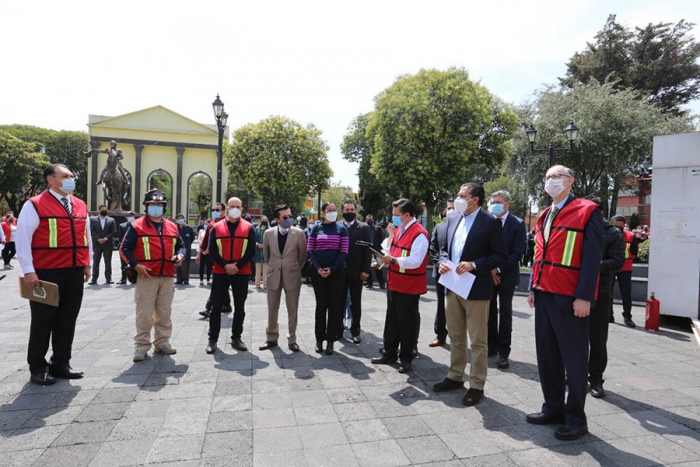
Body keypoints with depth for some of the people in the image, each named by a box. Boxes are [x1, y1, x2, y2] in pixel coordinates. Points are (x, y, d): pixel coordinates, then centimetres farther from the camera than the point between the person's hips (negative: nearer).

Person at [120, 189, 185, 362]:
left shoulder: (172, 227, 13)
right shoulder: (136, 226, -1)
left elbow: (180, 245, 21)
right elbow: (125, 248, -3)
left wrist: (180, 255, -1)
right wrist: (135, 265, -14)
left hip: (167, 277, 5)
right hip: (146, 277, -4)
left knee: (164, 312, 12)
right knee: (144, 313, -1)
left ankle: (162, 342, 24)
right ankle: (141, 346, 10)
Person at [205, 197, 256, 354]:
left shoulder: (249, 228, 3)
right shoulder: (216, 227, 4)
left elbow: (251, 250, -2)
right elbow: (212, 250, -2)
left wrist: (237, 265, -13)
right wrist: (225, 265, -14)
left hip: (242, 273, 0)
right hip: (220, 272, 0)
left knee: (239, 307, 7)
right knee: (216, 307, 4)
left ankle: (236, 338, 20)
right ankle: (212, 339, 15)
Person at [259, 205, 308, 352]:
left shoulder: (299, 233, -9)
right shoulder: (268, 233, -3)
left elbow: (303, 254, 3)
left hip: (292, 276, -2)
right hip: (274, 275, 2)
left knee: (292, 310, 7)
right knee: (272, 310, 12)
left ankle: (292, 340, 20)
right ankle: (271, 338, 26)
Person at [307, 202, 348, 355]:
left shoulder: (341, 228, 3)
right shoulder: (316, 227, 5)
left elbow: (344, 251, -2)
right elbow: (310, 249, 3)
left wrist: (332, 269, -11)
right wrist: (318, 268, -9)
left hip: (336, 271, 0)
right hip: (318, 271, 0)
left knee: (334, 304, 3)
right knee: (321, 304, 4)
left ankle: (331, 340, 12)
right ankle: (319, 339, 16)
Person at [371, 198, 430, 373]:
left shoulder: (419, 234, -19)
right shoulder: (399, 229, 9)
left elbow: (415, 261, -25)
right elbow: (390, 251, 12)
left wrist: (392, 260, -25)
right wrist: (391, 235, 1)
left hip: (408, 287, -8)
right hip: (394, 284, 9)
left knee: (406, 323, 5)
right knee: (391, 320, 17)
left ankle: (406, 358, 21)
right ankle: (389, 353, 31)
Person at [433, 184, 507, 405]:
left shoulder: (490, 223, -9)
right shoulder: (453, 221, 11)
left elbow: (501, 255, -11)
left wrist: (474, 265, -22)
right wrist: (443, 261, -3)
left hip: (476, 289, -6)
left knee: (478, 341, 4)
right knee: (455, 337, 17)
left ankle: (476, 386, 16)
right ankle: (455, 377, 31)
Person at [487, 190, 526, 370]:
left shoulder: (517, 224, -6)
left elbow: (518, 252, -11)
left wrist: (499, 269, -16)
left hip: (506, 275, -3)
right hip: (488, 274, 3)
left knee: (505, 314, 3)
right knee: (490, 312, 10)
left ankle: (503, 353, 11)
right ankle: (491, 346, 23)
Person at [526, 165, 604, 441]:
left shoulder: (587, 212, -6)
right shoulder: (545, 216, 16)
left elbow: (592, 257, -13)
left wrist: (584, 297, -18)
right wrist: (533, 288, 14)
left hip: (570, 298, -7)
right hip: (545, 295, 7)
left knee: (573, 359, 5)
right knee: (547, 356, 14)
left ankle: (576, 418, 19)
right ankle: (553, 408, 28)